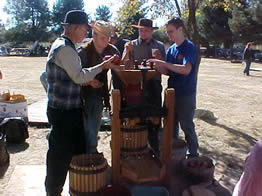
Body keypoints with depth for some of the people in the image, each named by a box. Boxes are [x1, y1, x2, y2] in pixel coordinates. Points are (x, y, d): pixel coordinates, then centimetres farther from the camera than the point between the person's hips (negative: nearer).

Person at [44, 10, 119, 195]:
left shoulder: (63, 45, 14)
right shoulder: (65, 49, -20)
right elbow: (78, 77, -22)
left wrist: (88, 79, 8)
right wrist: (103, 66, -14)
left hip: (68, 109, 11)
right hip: (63, 111, -11)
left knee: (77, 148, 21)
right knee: (61, 153, 3)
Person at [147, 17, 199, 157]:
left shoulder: (189, 47, -11)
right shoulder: (171, 49, 11)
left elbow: (186, 70, -25)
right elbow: (169, 72, 10)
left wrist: (164, 63, -26)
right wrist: (158, 67, -10)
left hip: (186, 94, -7)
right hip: (172, 93, 7)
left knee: (187, 127, 3)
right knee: (171, 126, 15)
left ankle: (193, 155, 20)